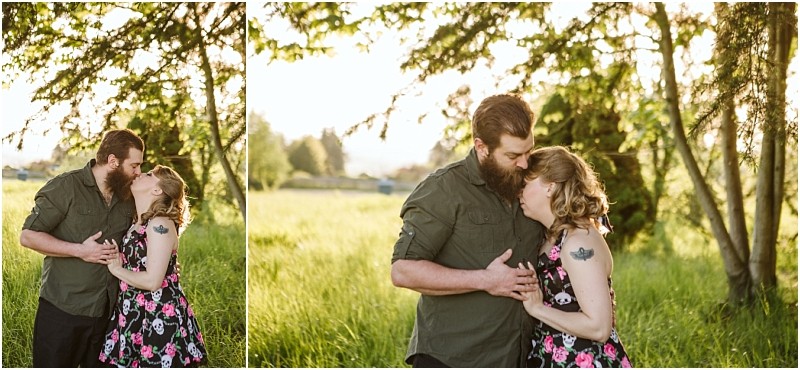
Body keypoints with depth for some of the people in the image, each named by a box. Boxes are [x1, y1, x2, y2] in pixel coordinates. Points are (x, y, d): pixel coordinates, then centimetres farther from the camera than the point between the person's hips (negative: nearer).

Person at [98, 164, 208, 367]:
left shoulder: (160, 224, -17)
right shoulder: (137, 222, 11)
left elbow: (153, 281, -21)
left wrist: (116, 269, -10)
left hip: (159, 318, -8)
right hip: (135, 315, 8)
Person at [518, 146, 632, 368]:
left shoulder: (579, 242, -21)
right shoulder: (554, 238, 8)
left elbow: (598, 327, -25)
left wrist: (537, 308, -19)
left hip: (584, 363, -9)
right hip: (554, 360, 9)